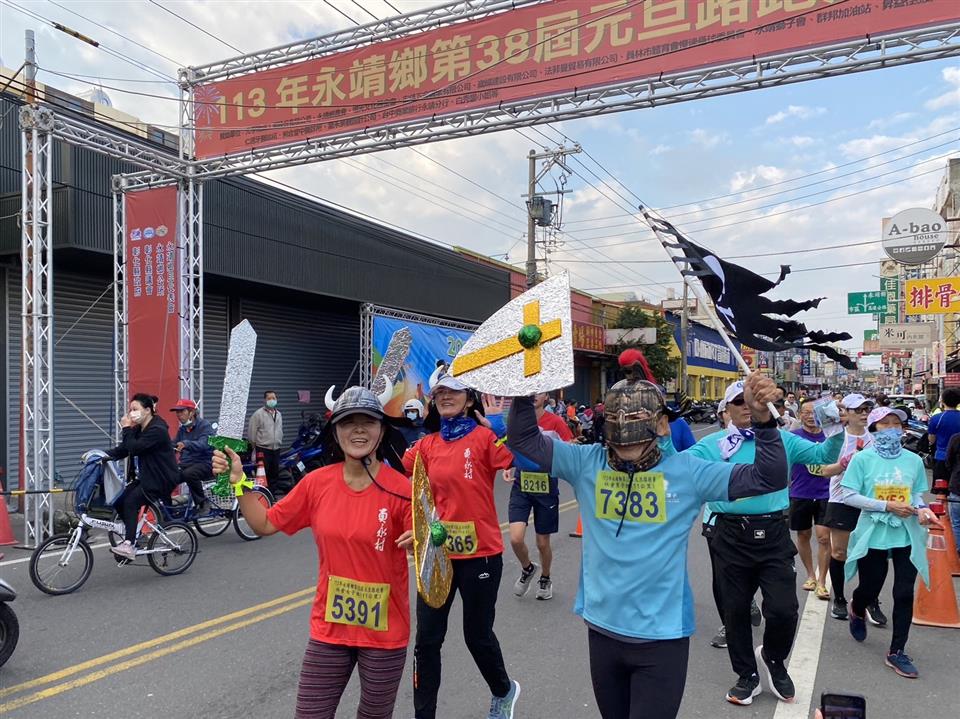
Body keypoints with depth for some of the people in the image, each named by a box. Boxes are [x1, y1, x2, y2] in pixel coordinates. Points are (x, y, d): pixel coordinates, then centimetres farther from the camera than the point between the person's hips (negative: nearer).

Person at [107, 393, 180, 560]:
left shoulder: (157, 430, -18)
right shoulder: (137, 430, 10)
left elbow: (134, 448, -25)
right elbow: (122, 450, 7)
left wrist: (126, 428, -15)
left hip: (161, 480, -9)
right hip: (143, 477, 9)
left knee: (131, 501, -22)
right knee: (118, 501, -5)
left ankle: (129, 545, -22)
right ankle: (135, 536, 10)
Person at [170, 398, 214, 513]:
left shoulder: (204, 426, -10)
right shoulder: (182, 428, 13)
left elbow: (203, 444, -27)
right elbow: (174, 444, 9)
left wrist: (186, 444, -46)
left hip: (204, 463, -7)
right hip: (186, 464, 7)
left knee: (188, 474, -35)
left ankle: (203, 503, -16)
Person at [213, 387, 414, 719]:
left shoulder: (400, 489, -15)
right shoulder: (318, 483, -4)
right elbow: (265, 524, 5)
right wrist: (239, 482, -5)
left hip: (385, 633, -2)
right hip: (328, 628, 2)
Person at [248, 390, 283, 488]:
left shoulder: (279, 414, 14)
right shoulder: (258, 414, -8)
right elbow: (251, 432, -7)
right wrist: (255, 445, -1)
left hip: (276, 450, 7)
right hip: (263, 450, -6)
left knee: (275, 474, 13)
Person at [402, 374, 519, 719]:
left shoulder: (485, 437, -10)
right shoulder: (427, 445, 4)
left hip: (480, 553, -4)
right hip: (438, 552, 4)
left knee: (477, 635, 14)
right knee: (427, 639, 8)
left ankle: (503, 690, 45)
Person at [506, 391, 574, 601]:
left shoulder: (555, 422, -11)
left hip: (547, 487, -1)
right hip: (521, 485, 2)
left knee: (543, 543, 10)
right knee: (516, 538, -13)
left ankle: (545, 579, 40)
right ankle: (528, 568, 20)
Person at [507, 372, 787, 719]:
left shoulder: (687, 471, -10)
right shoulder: (587, 463, -5)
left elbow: (769, 478, -11)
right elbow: (524, 439, -3)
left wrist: (763, 420, -25)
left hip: (662, 635, -3)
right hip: (602, 629, 4)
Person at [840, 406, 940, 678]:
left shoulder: (913, 460, 1)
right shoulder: (862, 459, -9)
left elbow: (916, 494, 11)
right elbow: (849, 496, -11)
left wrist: (921, 509, -11)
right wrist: (887, 505, -19)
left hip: (907, 535, 2)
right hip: (873, 535, -2)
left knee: (904, 594, 2)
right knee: (869, 589, 12)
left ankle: (897, 652, 15)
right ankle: (857, 610, 49)